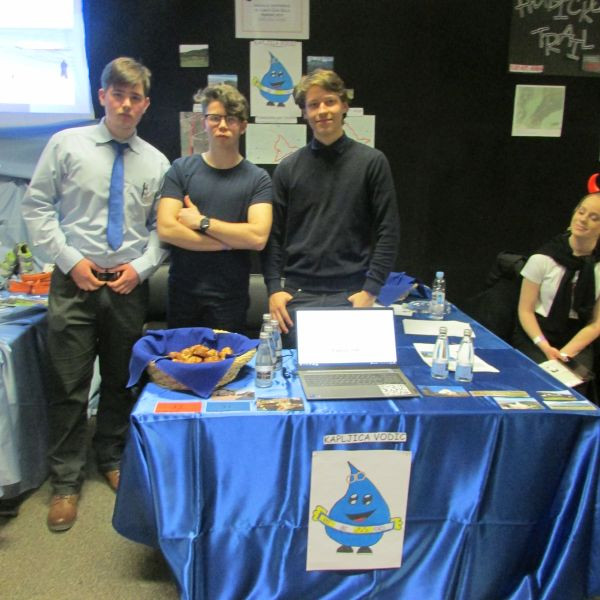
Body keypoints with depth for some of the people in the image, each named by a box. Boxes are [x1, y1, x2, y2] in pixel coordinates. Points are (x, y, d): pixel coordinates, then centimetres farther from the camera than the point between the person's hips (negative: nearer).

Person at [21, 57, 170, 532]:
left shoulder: (156, 163, 5)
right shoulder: (67, 144, 0)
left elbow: (161, 227, 8)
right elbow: (36, 207, 0)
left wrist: (141, 266, -7)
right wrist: (71, 260, -9)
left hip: (129, 285, 2)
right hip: (75, 281, -2)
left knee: (121, 381, 14)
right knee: (69, 385, 3)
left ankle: (112, 460, 35)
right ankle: (66, 482, 20)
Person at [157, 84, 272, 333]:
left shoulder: (258, 178, -2)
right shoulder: (181, 169, 1)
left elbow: (258, 237, -14)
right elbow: (166, 229, -10)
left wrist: (202, 221, -11)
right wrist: (229, 241, -11)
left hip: (230, 298, -1)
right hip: (183, 292, 1)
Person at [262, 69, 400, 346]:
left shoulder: (372, 162, 2)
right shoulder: (288, 168, 7)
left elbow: (388, 232, -1)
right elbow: (274, 234, 6)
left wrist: (371, 289, -8)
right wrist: (274, 288, -4)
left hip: (350, 294, -1)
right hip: (297, 294, 2)